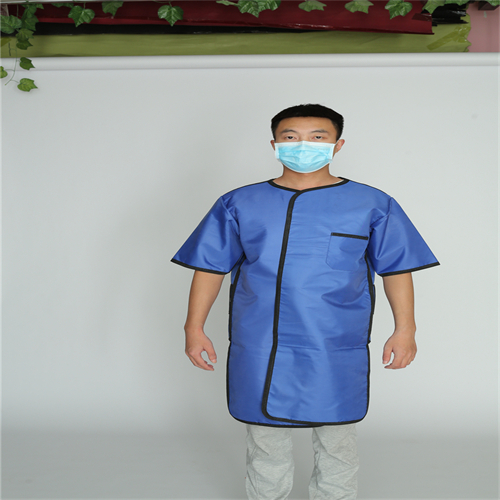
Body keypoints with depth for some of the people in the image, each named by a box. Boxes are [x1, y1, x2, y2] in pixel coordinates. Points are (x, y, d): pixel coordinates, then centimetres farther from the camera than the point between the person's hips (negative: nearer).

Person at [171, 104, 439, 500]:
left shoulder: (373, 205, 1)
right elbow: (210, 267, 6)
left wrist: (405, 329, 0)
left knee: (337, 441, 11)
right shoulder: (239, 204, 4)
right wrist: (195, 327, 2)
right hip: (258, 350, 1)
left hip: (336, 351, -1)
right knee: (266, 442, 13)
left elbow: (396, 269, 5)